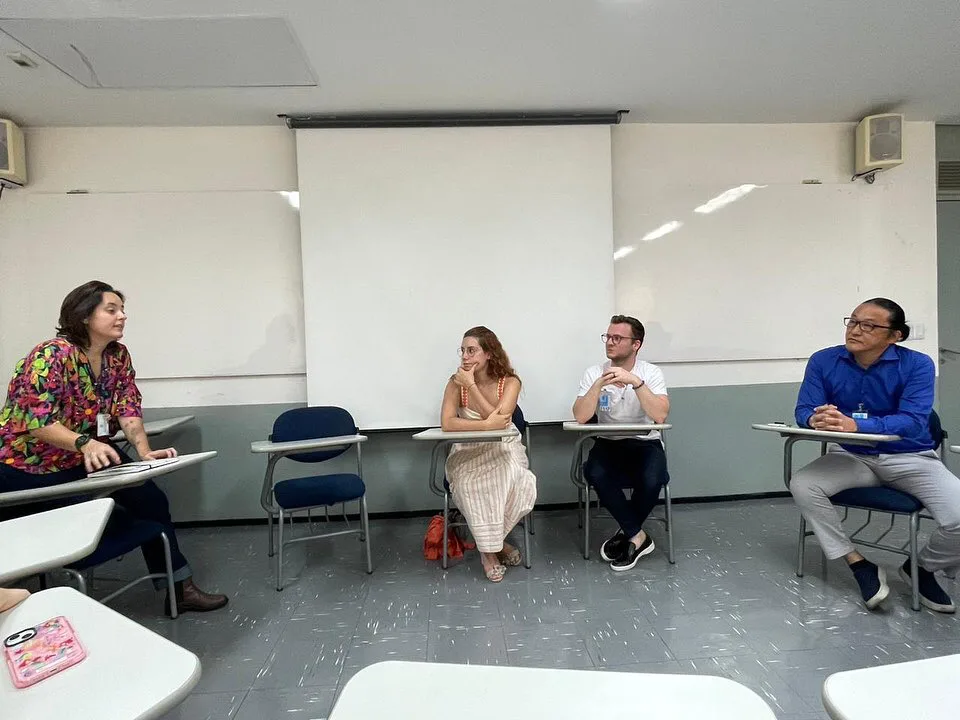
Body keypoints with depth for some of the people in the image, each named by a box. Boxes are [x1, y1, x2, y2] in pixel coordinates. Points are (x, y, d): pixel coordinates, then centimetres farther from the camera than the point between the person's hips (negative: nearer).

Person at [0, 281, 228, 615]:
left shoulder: (118, 356, -2)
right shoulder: (52, 355, -22)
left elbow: (128, 410, -8)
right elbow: (36, 422, -29)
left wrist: (144, 450, -25)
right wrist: (86, 443, -45)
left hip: (89, 458, 6)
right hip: (30, 464, -6)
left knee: (150, 499, -7)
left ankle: (180, 588, 2)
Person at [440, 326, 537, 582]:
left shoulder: (510, 382, -8)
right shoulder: (456, 382, -7)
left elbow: (500, 420, -22)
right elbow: (447, 423, -19)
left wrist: (471, 385, -22)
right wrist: (486, 424, -27)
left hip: (503, 449, 0)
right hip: (468, 452, 0)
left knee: (518, 483, -30)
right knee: (470, 484, -32)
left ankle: (492, 539, -2)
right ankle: (491, 546, -7)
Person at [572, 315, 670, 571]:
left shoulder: (651, 372, -9)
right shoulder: (594, 373, -5)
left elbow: (660, 416, -25)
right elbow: (580, 417, -18)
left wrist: (635, 381, -33)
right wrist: (599, 383, -27)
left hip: (646, 444, -1)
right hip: (609, 444, 1)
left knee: (651, 481, -31)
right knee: (595, 474, -30)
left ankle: (627, 535, 0)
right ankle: (637, 537, -10)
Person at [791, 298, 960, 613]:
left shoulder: (917, 365, -13)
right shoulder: (823, 361, -7)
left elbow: (914, 422, -25)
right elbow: (804, 410, -11)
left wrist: (855, 425, -43)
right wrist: (816, 419, -38)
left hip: (910, 457, -1)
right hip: (851, 456, 2)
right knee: (802, 485, -26)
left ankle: (922, 568, 13)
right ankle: (861, 566, -7)